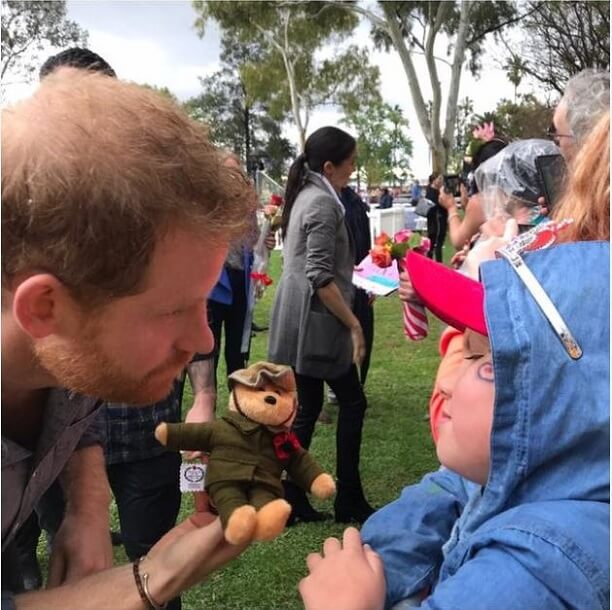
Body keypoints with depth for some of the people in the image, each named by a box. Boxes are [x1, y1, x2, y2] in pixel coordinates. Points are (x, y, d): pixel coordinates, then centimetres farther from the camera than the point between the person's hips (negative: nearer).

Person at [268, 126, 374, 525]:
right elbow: (320, 277, -21)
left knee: (306, 408, 12)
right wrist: (353, 324, -16)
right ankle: (349, 501, 14)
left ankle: (293, 501, 19)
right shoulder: (322, 203, -16)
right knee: (352, 402, 4)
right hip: (317, 321, -9)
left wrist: (358, 275, 25)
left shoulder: (306, 194, 13)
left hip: (300, 321, 9)